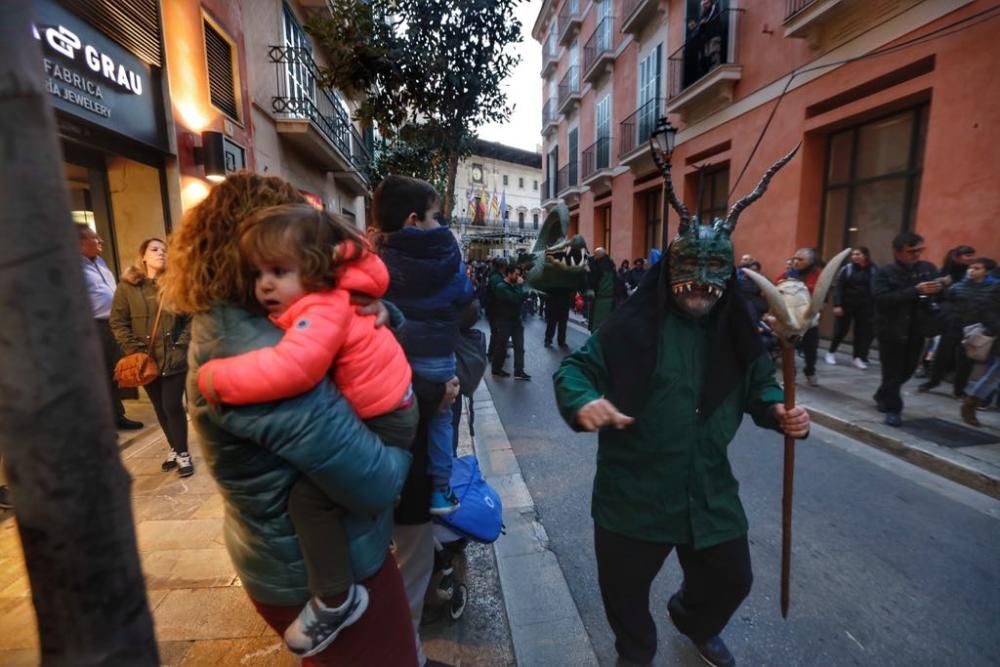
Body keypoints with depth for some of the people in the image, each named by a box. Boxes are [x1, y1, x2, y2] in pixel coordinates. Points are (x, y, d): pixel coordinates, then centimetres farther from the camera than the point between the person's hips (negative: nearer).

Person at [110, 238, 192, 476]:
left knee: (173, 406, -2)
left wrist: (181, 345, -9)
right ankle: (174, 448, 30)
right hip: (146, 359, 2)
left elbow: (191, 318, -2)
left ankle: (182, 453, 13)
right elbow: (117, 322, 1)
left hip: (174, 358, -2)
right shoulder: (127, 285, 0)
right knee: (160, 408, 14)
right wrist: (134, 350, -7)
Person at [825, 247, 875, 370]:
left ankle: (857, 358, 11)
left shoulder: (873, 270, 1)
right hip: (846, 305, -1)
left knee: (862, 331, 3)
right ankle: (831, 353, 23)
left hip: (864, 306, 1)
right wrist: (837, 305, -13)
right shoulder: (847, 268, -3)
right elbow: (838, 287, -6)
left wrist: (874, 307, -4)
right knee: (840, 330, 6)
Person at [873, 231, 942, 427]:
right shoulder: (884, 272, -8)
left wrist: (940, 288, -11)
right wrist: (916, 291, -26)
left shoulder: (928, 268, 6)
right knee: (893, 372, 2)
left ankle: (882, 397, 37)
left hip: (917, 330, 5)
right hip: (892, 330, -5)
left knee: (907, 370, 16)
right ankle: (893, 408, 15)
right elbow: (882, 299, -22)